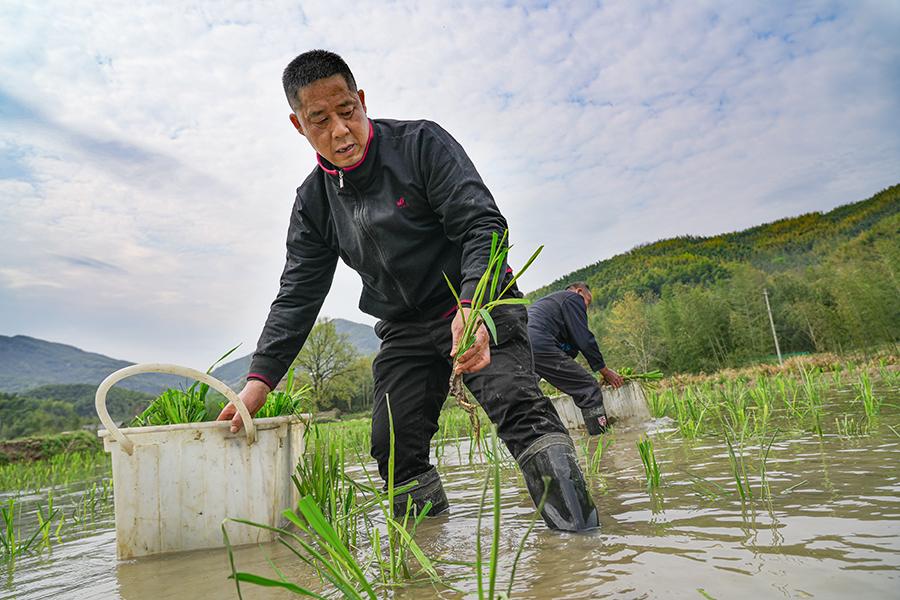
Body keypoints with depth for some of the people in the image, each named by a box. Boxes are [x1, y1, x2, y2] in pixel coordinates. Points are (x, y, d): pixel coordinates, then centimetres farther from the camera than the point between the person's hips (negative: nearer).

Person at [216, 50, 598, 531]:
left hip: (480, 305, -4)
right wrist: (259, 380, -5)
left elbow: (482, 224, -18)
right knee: (392, 445, -1)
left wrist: (472, 305, -35)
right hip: (404, 329, 5)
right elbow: (297, 295, 4)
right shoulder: (313, 202, 3)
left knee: (518, 408, -24)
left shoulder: (421, 143, -10)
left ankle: (576, 528, -21)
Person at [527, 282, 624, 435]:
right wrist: (605, 371, 10)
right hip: (541, 346, -9)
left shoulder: (546, 301, 38)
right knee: (589, 390, -2)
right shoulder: (573, 298, 12)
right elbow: (584, 339, 3)